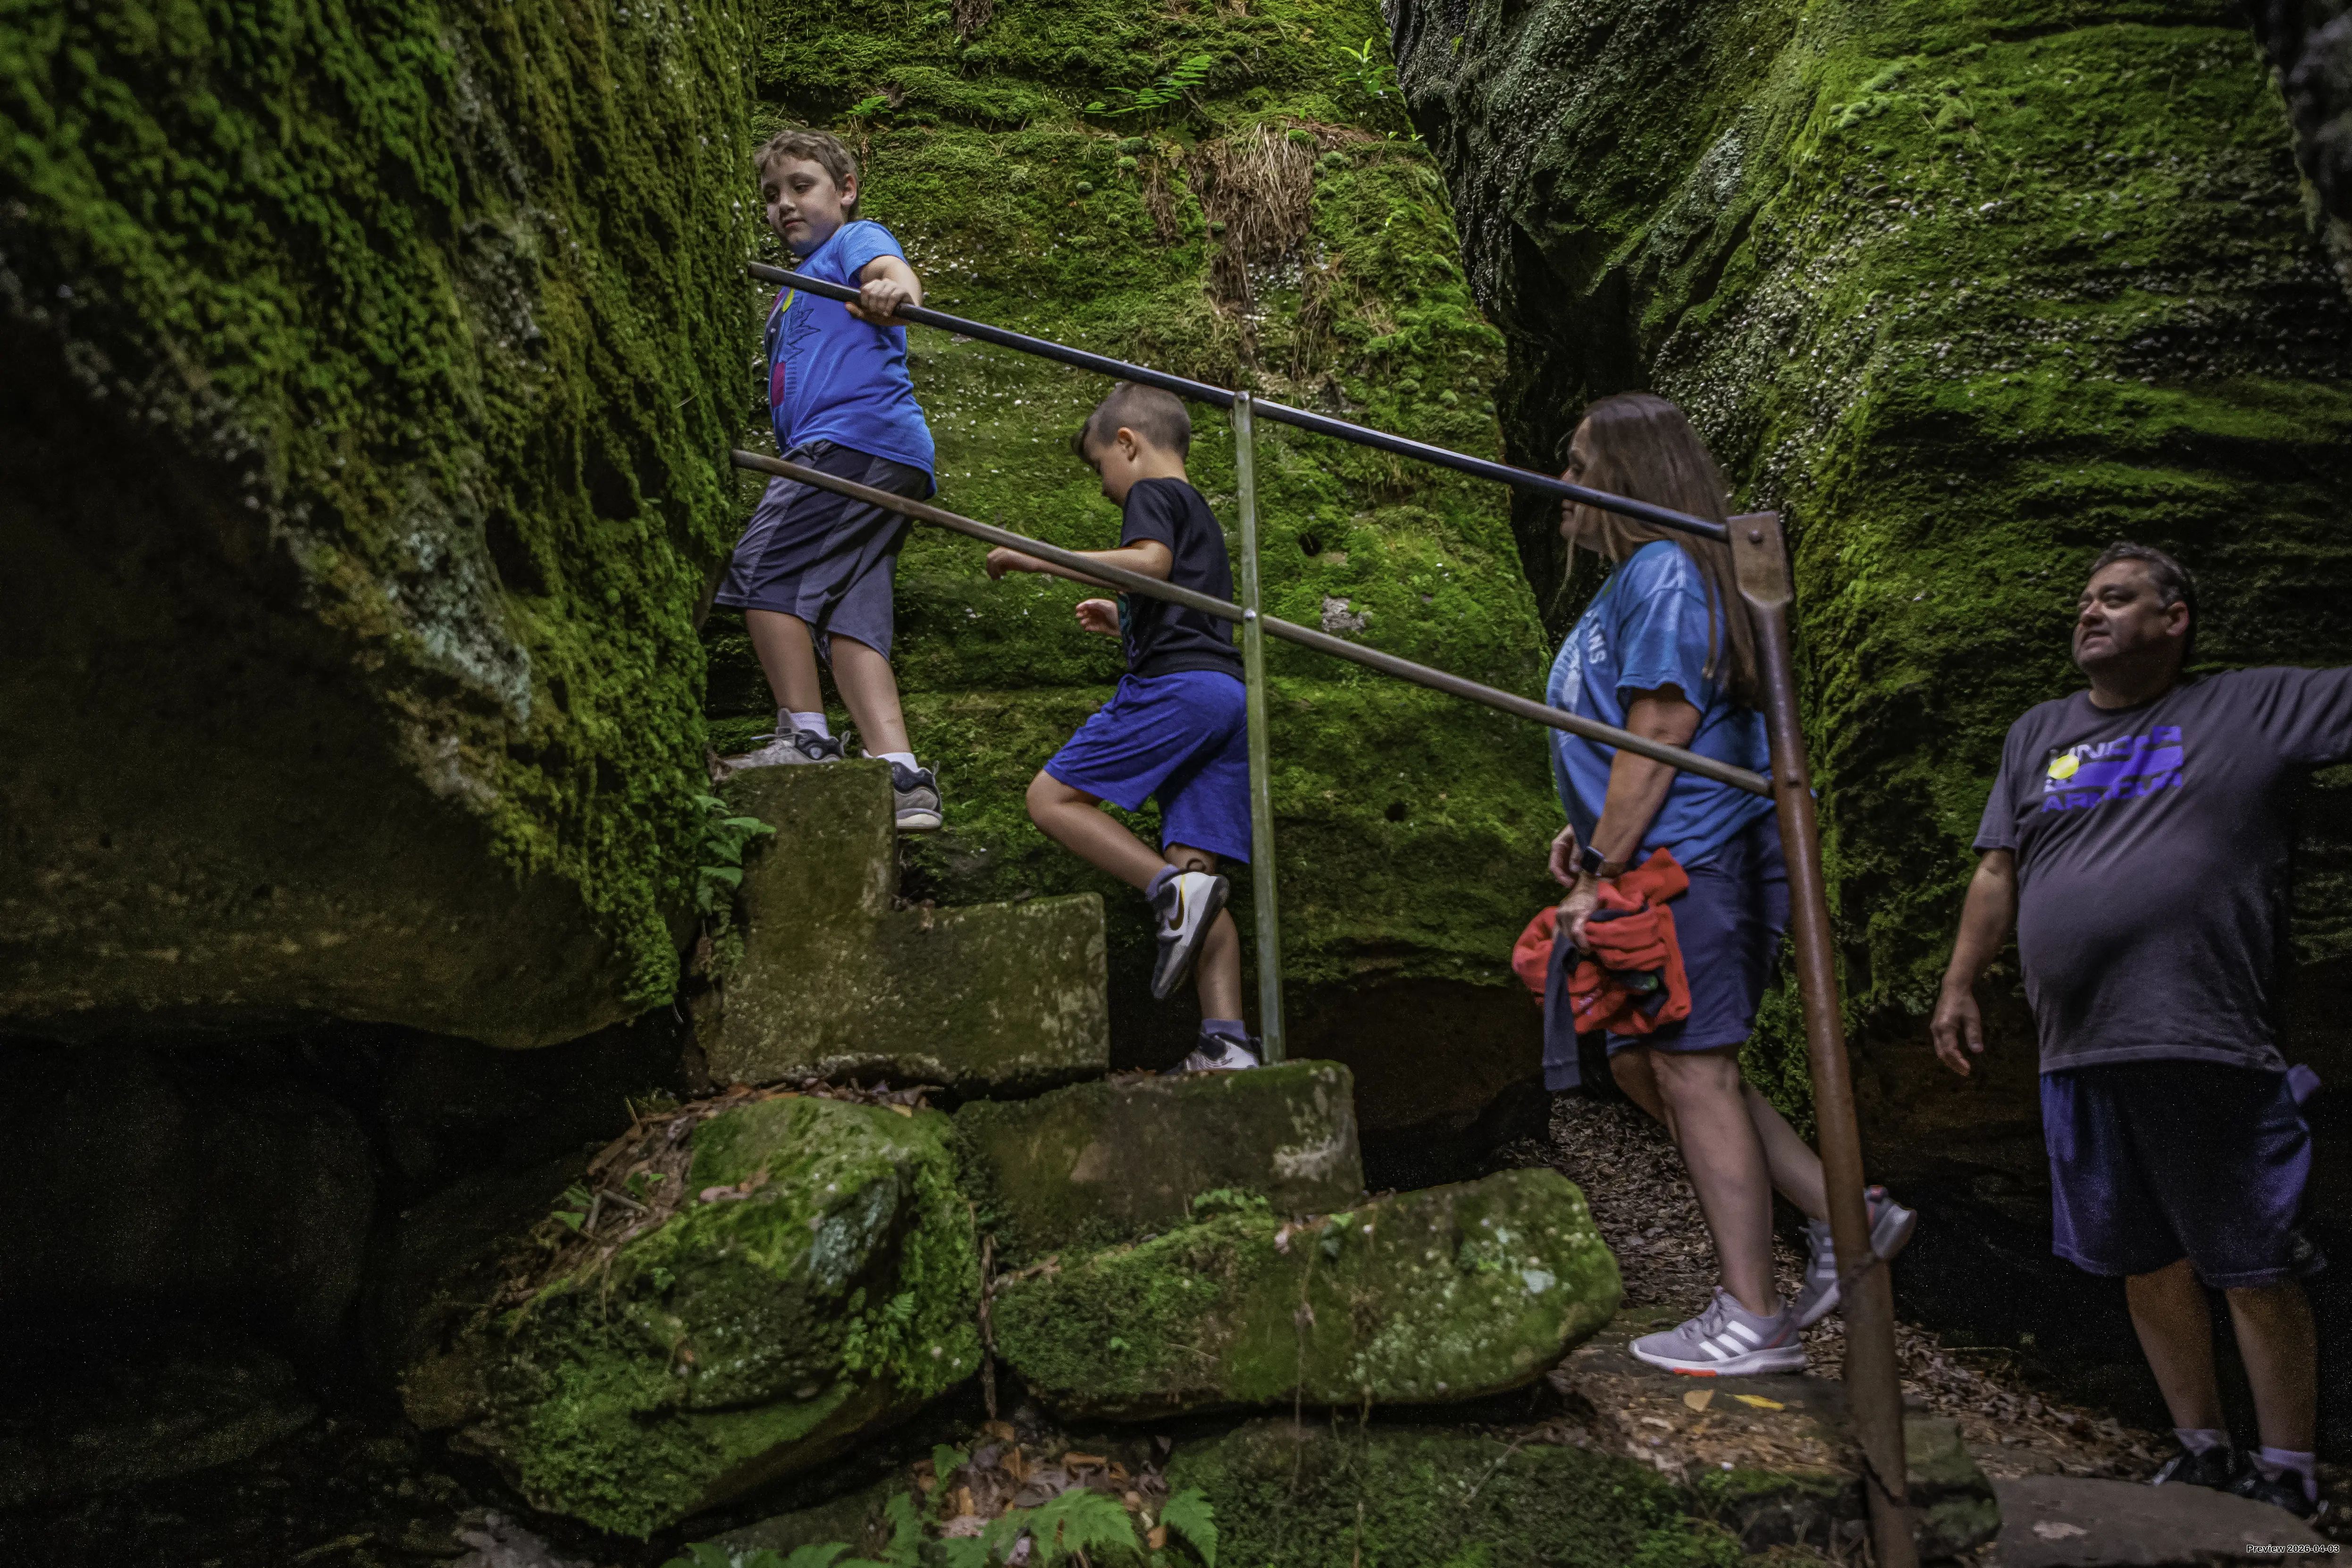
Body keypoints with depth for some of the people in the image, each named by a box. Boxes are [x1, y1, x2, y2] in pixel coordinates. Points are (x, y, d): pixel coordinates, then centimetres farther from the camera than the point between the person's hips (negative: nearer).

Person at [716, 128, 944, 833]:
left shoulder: (856, 239, 8)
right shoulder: (796, 289, 36)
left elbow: (892, 270, -17)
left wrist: (893, 290, -39)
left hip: (859, 436, -9)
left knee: (762, 569, -13)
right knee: (849, 616, -3)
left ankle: (806, 739, -14)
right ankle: (899, 777, -12)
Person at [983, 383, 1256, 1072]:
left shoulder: (1153, 494, 5)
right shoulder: (1201, 513, 33)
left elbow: (1151, 562, -18)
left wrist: (1039, 559, -14)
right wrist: (1126, 622, 43)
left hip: (1176, 684, -9)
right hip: (1230, 690, 9)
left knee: (1051, 796, -5)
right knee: (1195, 862, 1)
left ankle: (1174, 887, -23)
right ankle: (1226, 1043, -9)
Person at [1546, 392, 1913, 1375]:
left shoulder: (1662, 571, -12)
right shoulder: (1638, 576, 20)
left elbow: (1660, 735, -18)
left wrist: (1601, 872, -17)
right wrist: (1591, 832, 14)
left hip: (1686, 861, -10)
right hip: (1671, 861, 10)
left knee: (1692, 1072, -5)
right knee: (1648, 1066, 13)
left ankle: (1752, 1323, 3)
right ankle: (1843, 1215, 17)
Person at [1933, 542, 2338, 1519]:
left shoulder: (2256, 709, 4)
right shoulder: (2038, 735, 17)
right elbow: (1999, 873, 16)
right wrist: (1959, 986, 12)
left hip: (2206, 1051, -5)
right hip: (2079, 1057, 5)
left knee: (2256, 1274, 2)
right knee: (2146, 1263, 14)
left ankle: (2287, 1478, 16)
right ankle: (2203, 1452, 30)